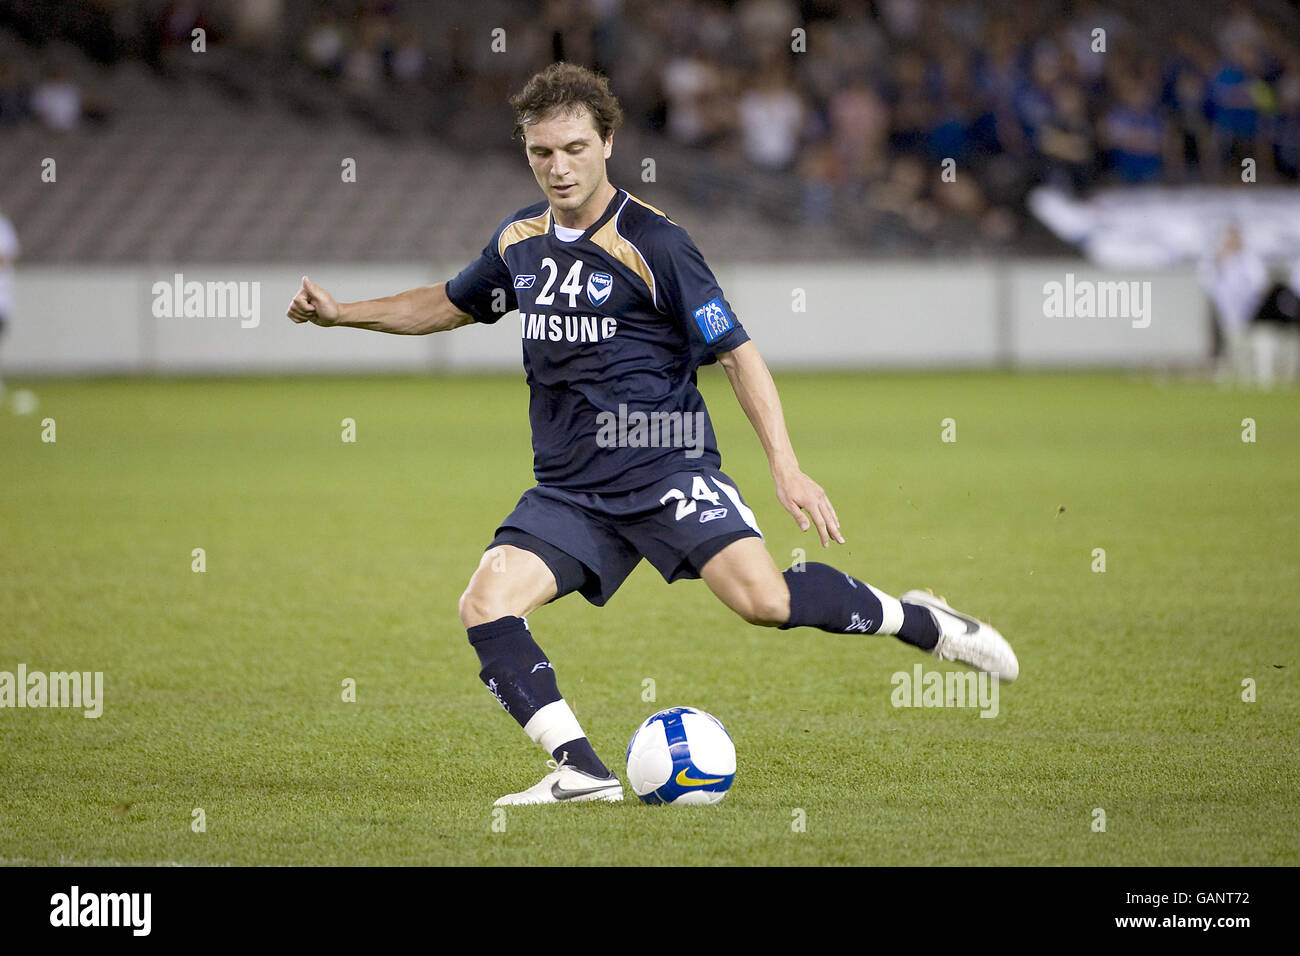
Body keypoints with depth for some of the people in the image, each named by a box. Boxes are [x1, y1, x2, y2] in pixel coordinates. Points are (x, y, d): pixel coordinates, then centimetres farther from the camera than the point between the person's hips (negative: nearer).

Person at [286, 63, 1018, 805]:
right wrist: (341, 312, 24)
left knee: (762, 597, -24)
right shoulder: (519, 241, 10)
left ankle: (920, 622, 0)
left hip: (664, 465, -6)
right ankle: (582, 772, -14)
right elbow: (452, 304, 30)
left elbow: (736, 353, -9)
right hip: (568, 487, 6)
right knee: (486, 605, -16)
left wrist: (787, 467, -17)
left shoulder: (653, 243, -9)